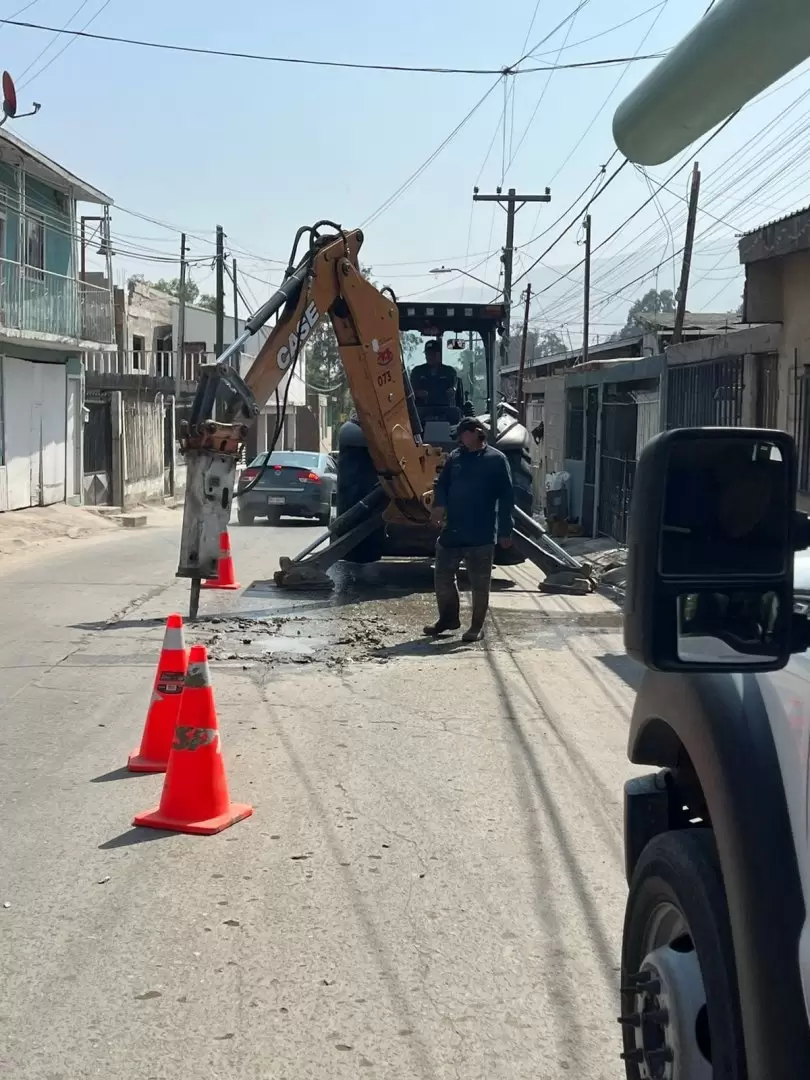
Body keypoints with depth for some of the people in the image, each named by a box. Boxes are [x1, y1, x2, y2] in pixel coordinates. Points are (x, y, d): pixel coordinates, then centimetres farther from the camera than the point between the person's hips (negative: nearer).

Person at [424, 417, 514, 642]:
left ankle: (477, 626, 15)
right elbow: (442, 485, 15)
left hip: (481, 534, -5)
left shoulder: (496, 460, -3)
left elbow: (506, 498, -5)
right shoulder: (455, 458, 10)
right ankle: (448, 618, 28)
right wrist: (440, 504, -7)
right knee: (443, 577, 10)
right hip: (452, 531, 5)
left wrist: (505, 531, -9)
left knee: (479, 583, 4)